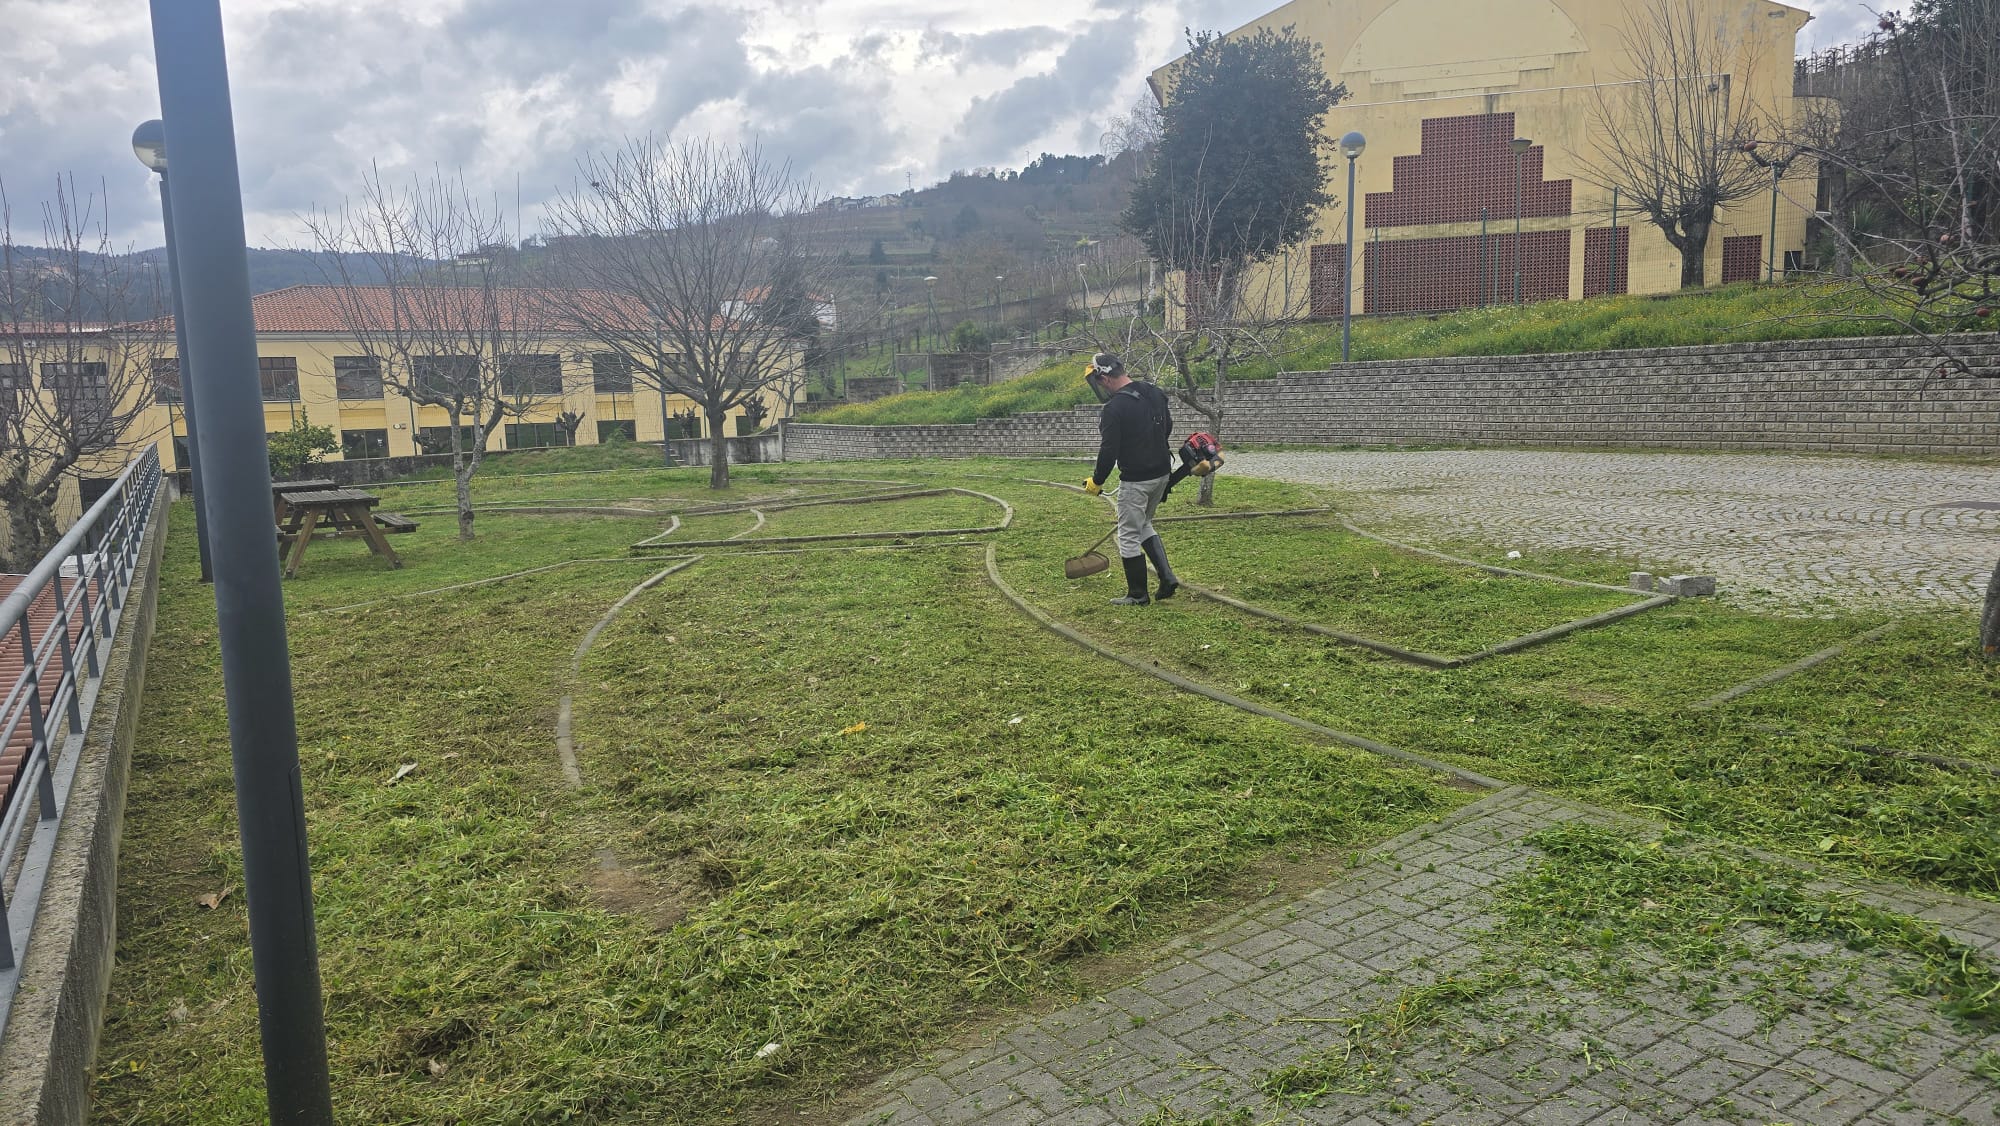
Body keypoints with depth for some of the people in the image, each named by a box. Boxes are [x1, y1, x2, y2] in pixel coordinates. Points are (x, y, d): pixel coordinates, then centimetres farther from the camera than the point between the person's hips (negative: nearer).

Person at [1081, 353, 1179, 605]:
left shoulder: (1114, 408, -19)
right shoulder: (1155, 394, 6)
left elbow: (1109, 450, -19)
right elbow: (1167, 430, 17)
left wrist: (1096, 481, -4)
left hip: (1135, 480, -8)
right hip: (1162, 474, 8)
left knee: (1129, 535, 5)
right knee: (1144, 524, 25)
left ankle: (1137, 595, 13)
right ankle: (1167, 577, 14)